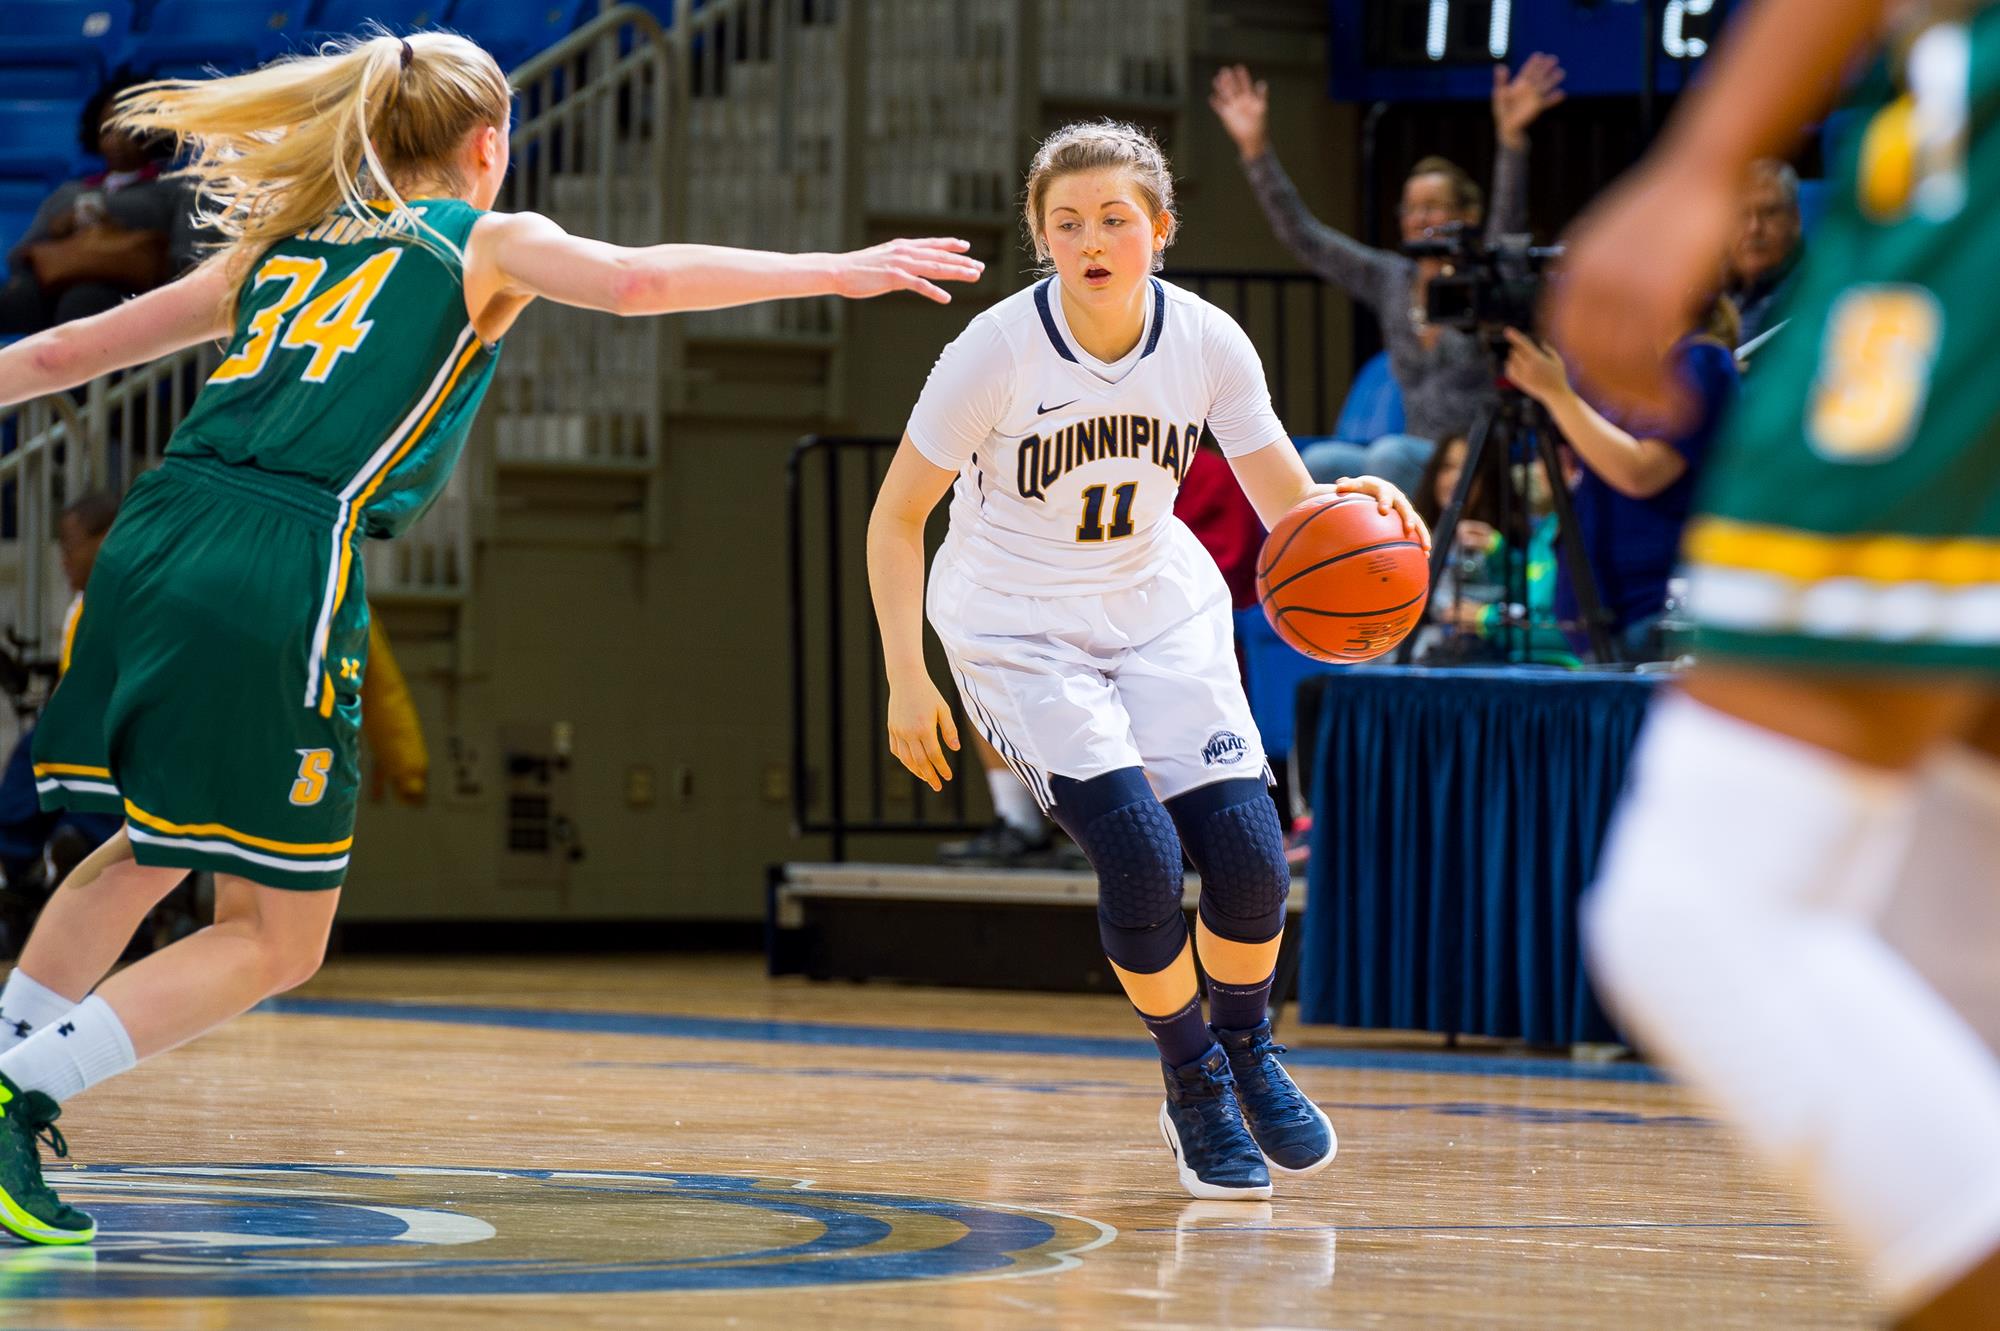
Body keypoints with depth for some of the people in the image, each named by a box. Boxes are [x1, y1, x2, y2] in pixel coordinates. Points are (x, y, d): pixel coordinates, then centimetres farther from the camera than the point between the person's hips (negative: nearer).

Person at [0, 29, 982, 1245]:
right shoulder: (487, 241, 12)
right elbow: (637, 280, -7)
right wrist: (840, 270, -1)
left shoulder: (283, 244, 27)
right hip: (279, 569, -6)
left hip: (153, 539, 6)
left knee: (149, 855, 30)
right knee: (276, 941, 3)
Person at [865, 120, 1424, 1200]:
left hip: (1161, 612, 3)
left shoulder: (1207, 343, -12)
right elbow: (897, 514, -12)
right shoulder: (998, 352, -21)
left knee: (1249, 853, -13)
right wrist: (907, 681, -15)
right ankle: (1192, 1089, 5)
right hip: (1018, 633, -3)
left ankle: (1247, 1052, 18)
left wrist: (1351, 505, -32)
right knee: (1139, 851, -21)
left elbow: (1289, 506, -8)